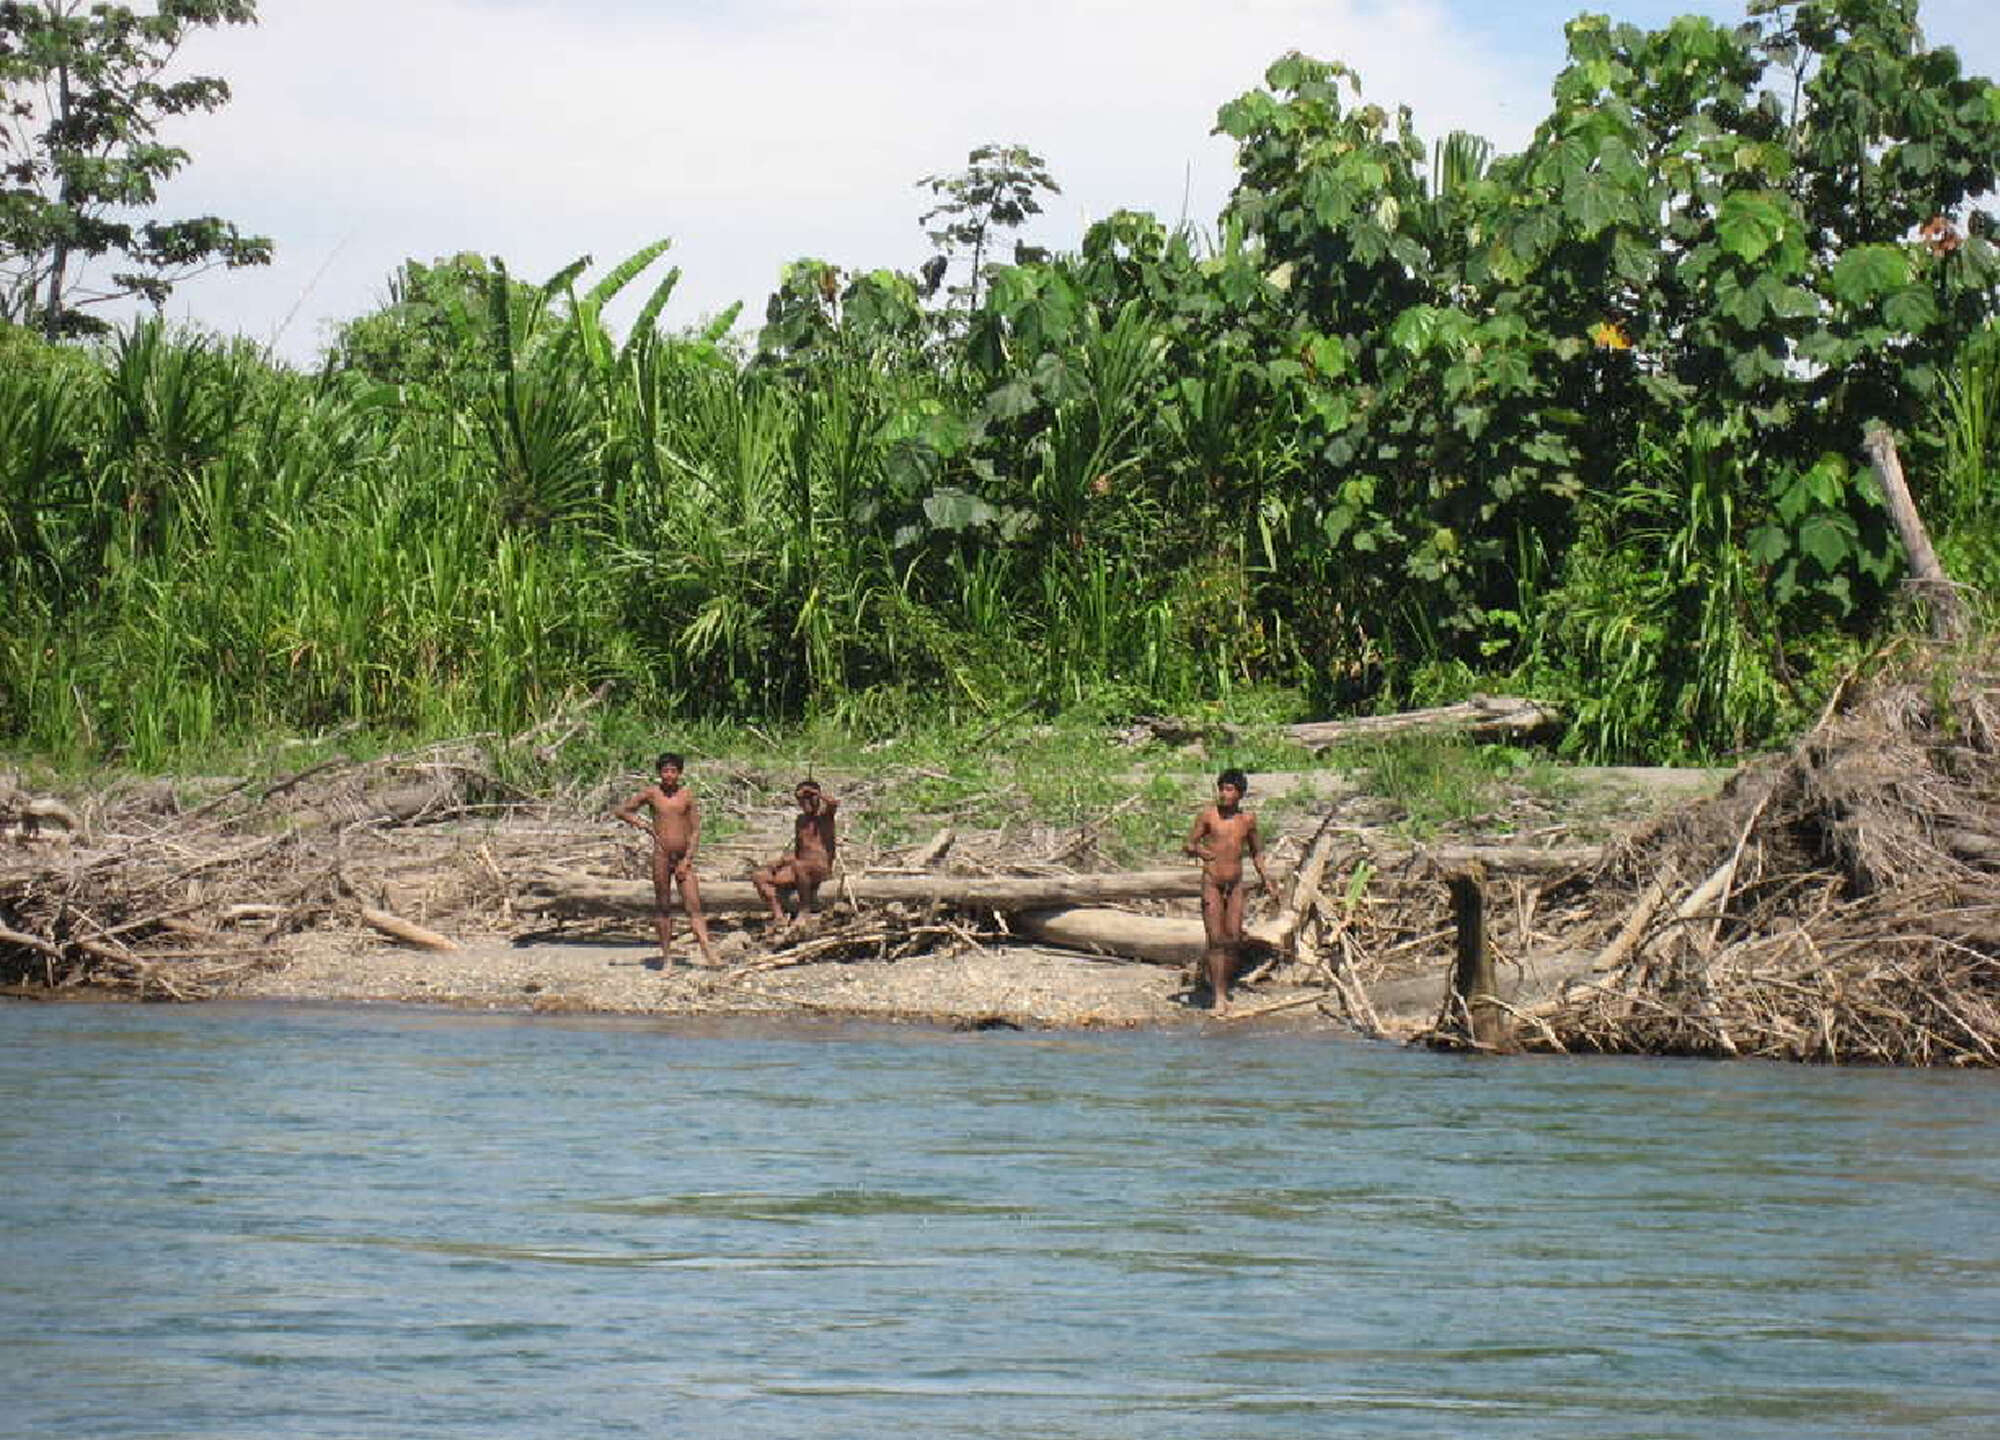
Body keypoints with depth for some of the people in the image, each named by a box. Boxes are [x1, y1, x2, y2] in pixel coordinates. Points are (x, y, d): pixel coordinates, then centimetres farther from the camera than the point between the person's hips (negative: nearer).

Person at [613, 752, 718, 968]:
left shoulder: (687, 795, 3)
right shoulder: (652, 793, 2)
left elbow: (695, 830, 3)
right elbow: (620, 811, 10)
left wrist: (687, 860, -6)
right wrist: (638, 822, -7)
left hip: (684, 857, 0)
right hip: (662, 855, 0)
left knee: (694, 906, -8)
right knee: (663, 907, 3)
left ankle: (707, 950, -17)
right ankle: (666, 956, 8)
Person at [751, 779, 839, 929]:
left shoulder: (825, 814, -1)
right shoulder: (801, 820, 19)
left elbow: (834, 803, -25)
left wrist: (812, 790, -16)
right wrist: (781, 861, 4)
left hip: (822, 868, -7)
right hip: (801, 870, 7)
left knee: (798, 866, -41)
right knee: (758, 876, -6)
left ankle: (805, 908, -22)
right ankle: (778, 916, -13)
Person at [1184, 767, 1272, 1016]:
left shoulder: (1248, 819, 5)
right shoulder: (1208, 815, -5)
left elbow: (1256, 850, 19)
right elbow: (1188, 845, -3)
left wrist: (1265, 876, 9)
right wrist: (1198, 851, -25)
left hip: (1236, 884, 3)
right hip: (1211, 883, -3)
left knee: (1234, 940, 0)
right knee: (1216, 941, -7)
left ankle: (1223, 990, 16)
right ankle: (1218, 996, -5)